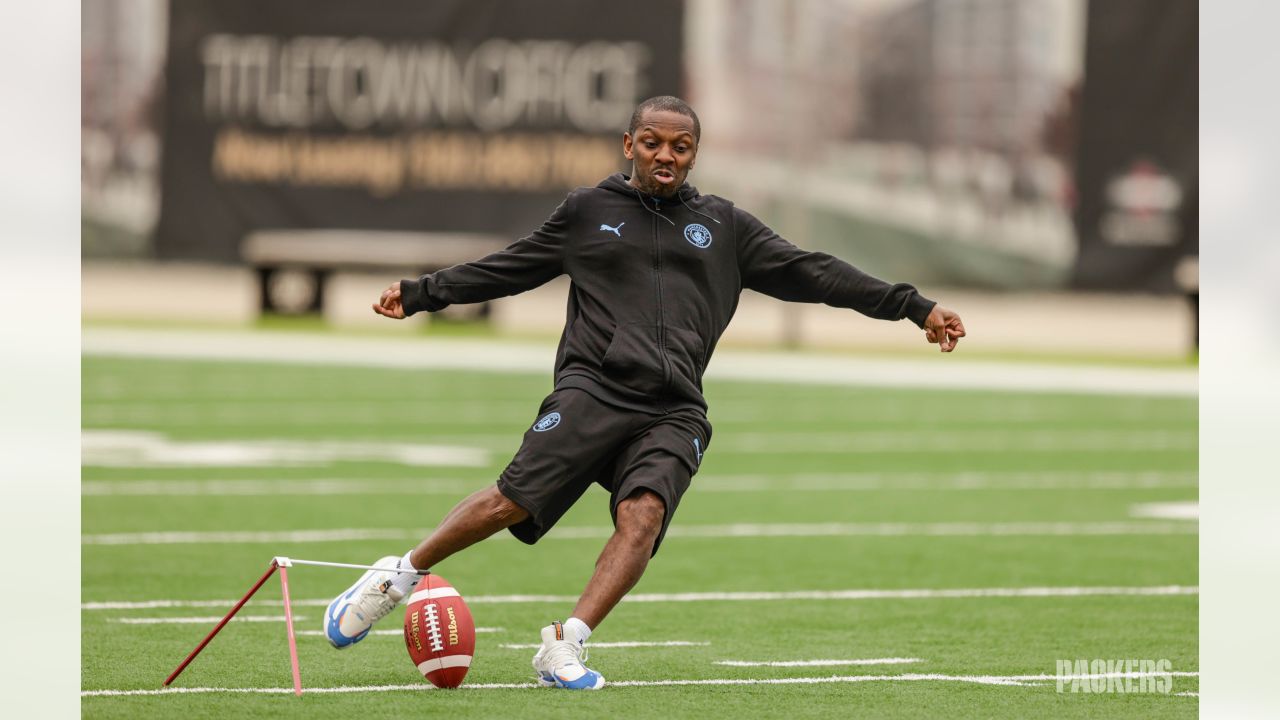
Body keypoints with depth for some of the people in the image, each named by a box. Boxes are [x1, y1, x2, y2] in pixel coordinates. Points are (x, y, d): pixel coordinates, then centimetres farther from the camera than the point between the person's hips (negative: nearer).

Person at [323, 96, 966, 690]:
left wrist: (912, 307, 16)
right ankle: (399, 576, 1)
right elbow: (505, 269, 23)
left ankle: (564, 646, -29)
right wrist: (419, 294, 18)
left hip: (672, 414, 2)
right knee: (512, 499, -18)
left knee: (643, 514, -26)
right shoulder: (587, 212, 17)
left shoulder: (724, 226, 21)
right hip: (592, 389, -2)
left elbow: (810, 274, 20)